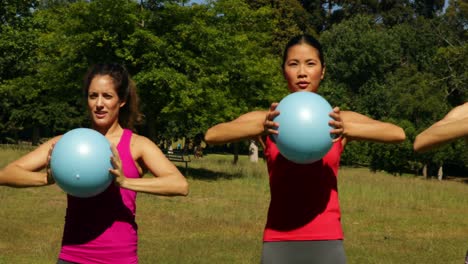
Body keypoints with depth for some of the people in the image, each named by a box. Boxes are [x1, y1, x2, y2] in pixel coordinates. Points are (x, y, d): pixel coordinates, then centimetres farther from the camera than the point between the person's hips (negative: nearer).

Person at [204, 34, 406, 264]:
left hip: (327, 243, 0)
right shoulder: (268, 120, 3)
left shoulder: (339, 121, 4)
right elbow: (212, 135, -13)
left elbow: (398, 134, -11)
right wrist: (261, 127, -30)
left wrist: (347, 129, -28)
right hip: (279, 244, 0)